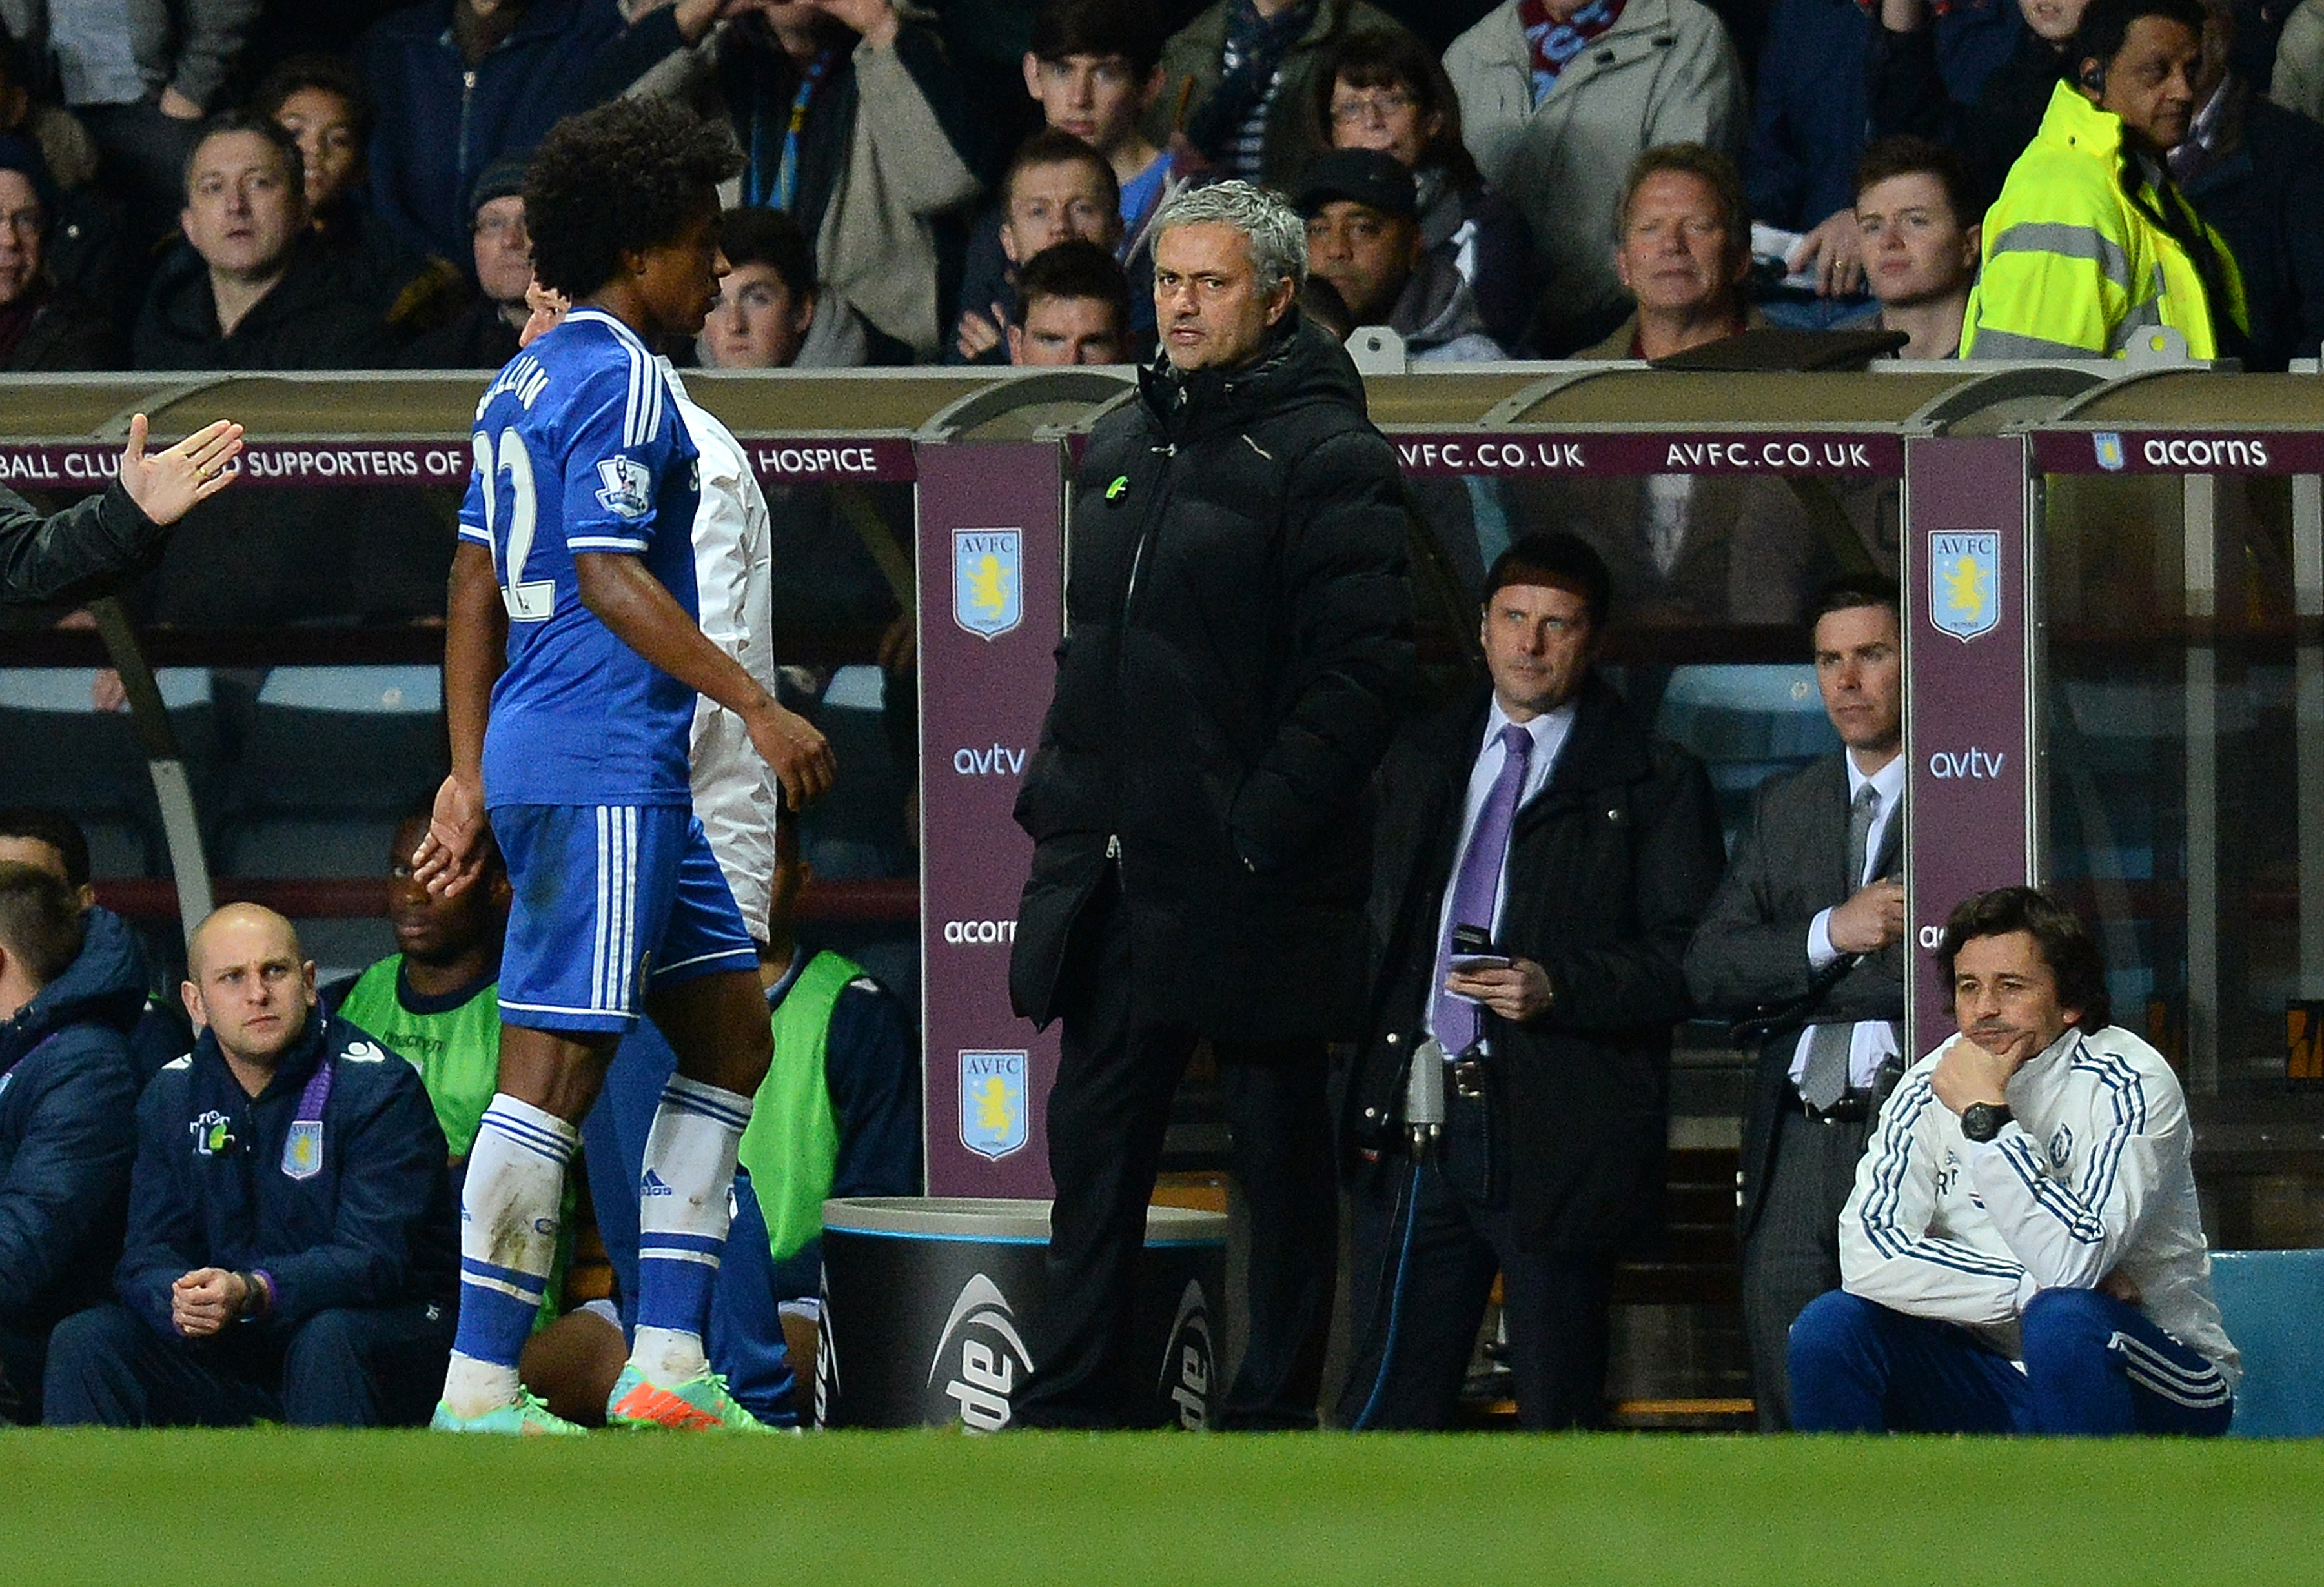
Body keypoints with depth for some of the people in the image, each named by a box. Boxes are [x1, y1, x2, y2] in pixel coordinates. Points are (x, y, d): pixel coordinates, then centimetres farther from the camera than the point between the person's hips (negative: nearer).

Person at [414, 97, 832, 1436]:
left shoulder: (529, 382, 18)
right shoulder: (620, 383, -12)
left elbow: (477, 587, 19)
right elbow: (611, 579, -20)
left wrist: (472, 776, 20)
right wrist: (757, 703, -19)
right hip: (598, 769, -11)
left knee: (730, 1030, 13)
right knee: (558, 1064, -9)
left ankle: (667, 1368, 11)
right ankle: (481, 1391, -8)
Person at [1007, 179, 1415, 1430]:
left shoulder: (1324, 458, -10)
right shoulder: (1120, 445, 15)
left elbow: (1364, 670, -15)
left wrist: (1264, 829, -19)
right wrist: (1053, 804, 14)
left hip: (1252, 882, -7)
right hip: (1112, 862, 7)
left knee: (1278, 1143, 3)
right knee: (1096, 1136, 9)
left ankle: (1273, 1410, 10)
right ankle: (1069, 1403, 13)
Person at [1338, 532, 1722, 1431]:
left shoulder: (1653, 784, 3)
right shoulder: (1420, 764, 18)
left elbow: (1691, 961, -3)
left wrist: (1558, 989, -18)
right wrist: (1371, 1100, 10)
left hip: (1559, 1138, -4)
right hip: (1416, 1123, 4)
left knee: (1559, 1415, 0)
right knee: (1387, 1402, -1)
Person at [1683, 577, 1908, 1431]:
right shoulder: (1781, 809, 20)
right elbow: (1709, 971, 12)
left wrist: (1802, 979, -6)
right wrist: (1831, 935, -6)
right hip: (1798, 1155, 5)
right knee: (1793, 1415, -1)